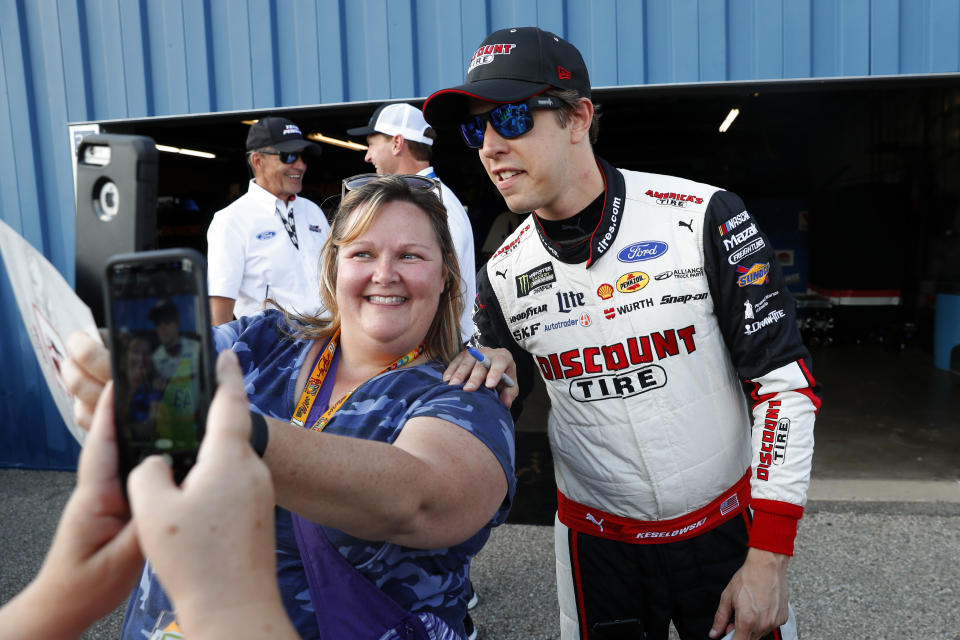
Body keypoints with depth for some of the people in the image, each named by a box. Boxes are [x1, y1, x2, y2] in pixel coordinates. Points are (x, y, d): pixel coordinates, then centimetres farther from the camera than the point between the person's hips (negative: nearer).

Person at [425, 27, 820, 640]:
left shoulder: (705, 218, -17)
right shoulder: (504, 273, -6)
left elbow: (785, 381, -13)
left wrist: (769, 558, -14)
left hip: (727, 527, -2)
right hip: (595, 542, 3)